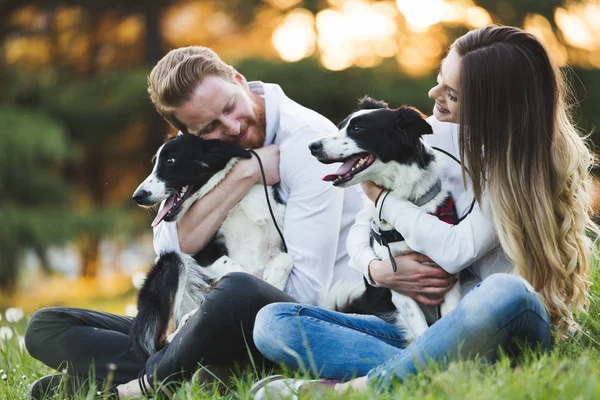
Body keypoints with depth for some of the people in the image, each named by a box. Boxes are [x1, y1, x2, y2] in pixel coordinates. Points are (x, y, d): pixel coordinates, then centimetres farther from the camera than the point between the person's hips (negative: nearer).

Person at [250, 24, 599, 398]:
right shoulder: (433, 134, 8)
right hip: (421, 324, 5)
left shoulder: (529, 161, -7)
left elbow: (457, 250, -18)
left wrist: (381, 196, -5)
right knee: (272, 322, -13)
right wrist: (375, 267, -11)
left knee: (505, 295, -43)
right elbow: (362, 227, 13)